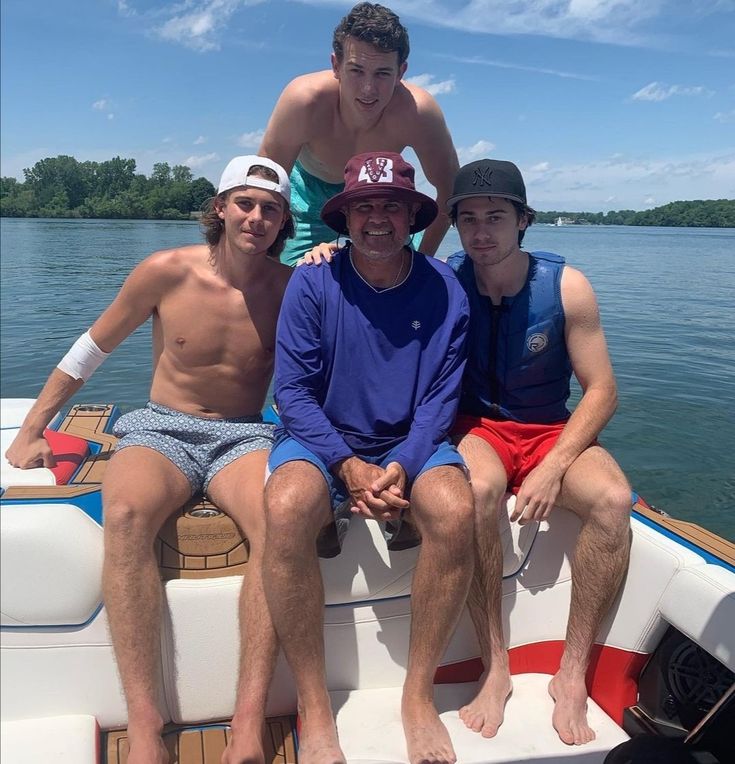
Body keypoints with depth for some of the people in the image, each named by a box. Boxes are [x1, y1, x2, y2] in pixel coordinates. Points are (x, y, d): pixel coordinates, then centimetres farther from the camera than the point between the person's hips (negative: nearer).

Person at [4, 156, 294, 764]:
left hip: (244, 438, 1)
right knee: (125, 513, -36)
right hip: (161, 429, 0)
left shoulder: (292, 288, 0)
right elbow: (92, 348, 8)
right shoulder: (168, 272, -3)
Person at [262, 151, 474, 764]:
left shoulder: (443, 290, -2)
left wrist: (401, 466, -19)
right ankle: (315, 710, -16)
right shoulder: (314, 282, -5)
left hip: (411, 444, 1)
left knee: (456, 511, -30)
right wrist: (349, 467, -19)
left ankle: (419, 695, -9)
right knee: (286, 508, -33)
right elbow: (292, 388, -7)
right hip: (321, 439, -1)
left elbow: (440, 397, -2)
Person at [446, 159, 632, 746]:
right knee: (478, 490, -35)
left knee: (613, 499, -29)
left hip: (553, 431, 1)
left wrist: (554, 467, -19)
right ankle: (496, 669, -19)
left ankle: (573, 673, -13)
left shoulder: (566, 286, -9)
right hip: (476, 428, -1)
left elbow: (601, 391, -7)